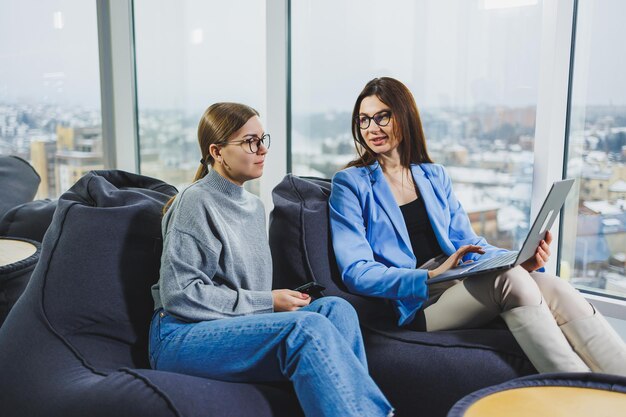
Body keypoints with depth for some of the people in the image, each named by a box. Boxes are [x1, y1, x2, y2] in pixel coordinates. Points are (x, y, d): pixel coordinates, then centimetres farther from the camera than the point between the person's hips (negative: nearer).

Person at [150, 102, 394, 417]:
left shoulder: (254, 206, 16)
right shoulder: (196, 203, -8)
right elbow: (179, 294, -15)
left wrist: (278, 300, -1)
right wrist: (268, 303, -14)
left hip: (237, 325, 7)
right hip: (181, 336, -7)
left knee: (335, 308, -18)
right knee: (308, 327, -30)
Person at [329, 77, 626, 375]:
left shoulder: (434, 176, 18)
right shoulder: (350, 184, 2)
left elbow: (469, 244, 13)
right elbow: (355, 273, -8)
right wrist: (430, 277, -22)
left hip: (460, 282, 5)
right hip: (413, 304, -5)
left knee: (555, 288, -23)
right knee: (509, 279, -32)